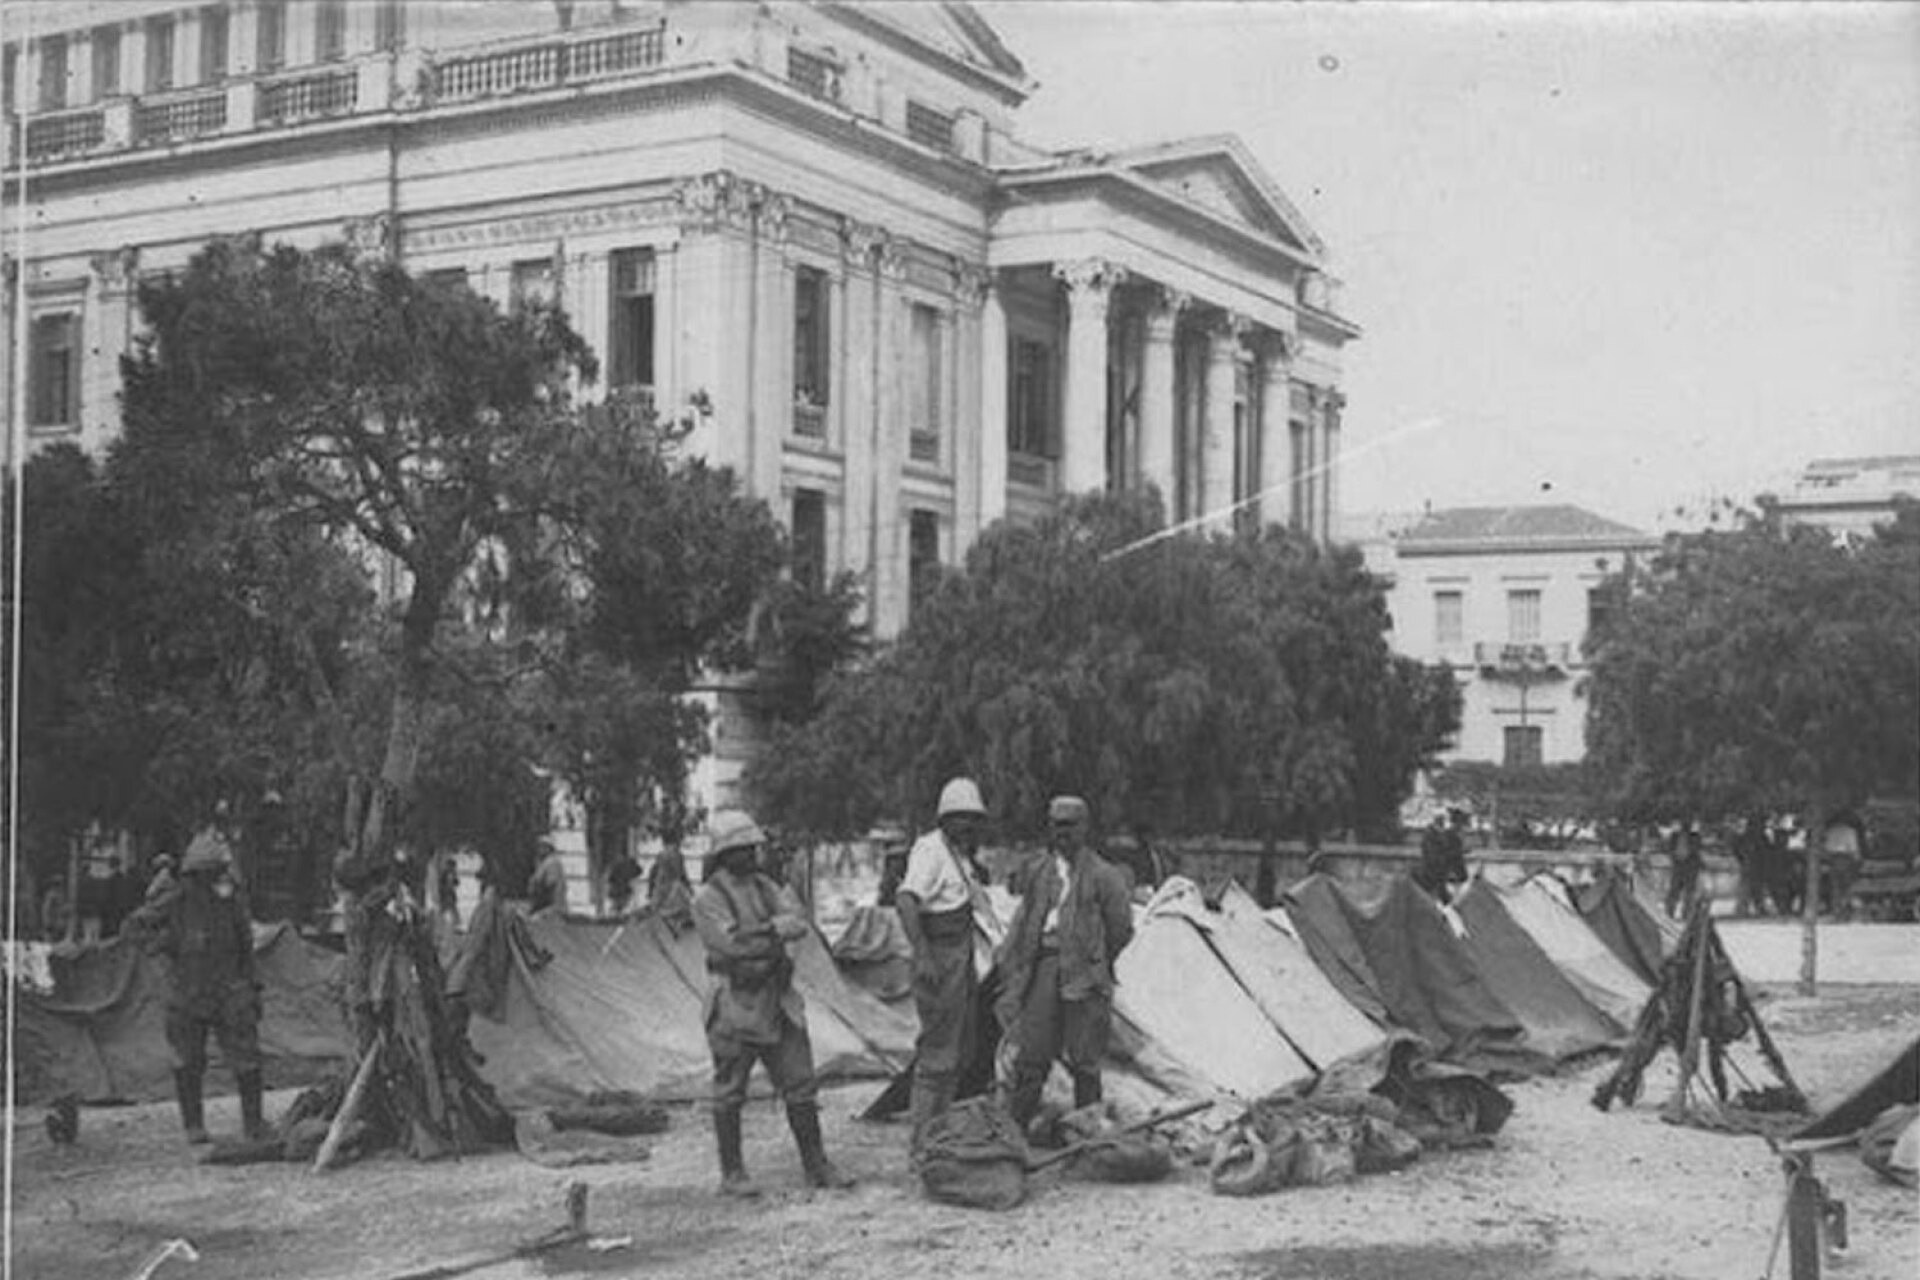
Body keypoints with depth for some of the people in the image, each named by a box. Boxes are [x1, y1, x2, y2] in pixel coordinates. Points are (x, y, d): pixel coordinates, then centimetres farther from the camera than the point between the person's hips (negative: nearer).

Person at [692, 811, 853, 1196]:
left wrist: (764, 930, -20)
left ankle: (816, 1165, 14)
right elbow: (731, 945, -20)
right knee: (730, 1095, 3)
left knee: (800, 1086, 7)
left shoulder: (765, 886, 12)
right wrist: (776, 939, -11)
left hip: (778, 1003, 6)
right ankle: (732, 1174, 12)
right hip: (734, 1005, -6)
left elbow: (797, 922, -2)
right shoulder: (707, 898, -8)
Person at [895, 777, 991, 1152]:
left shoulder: (962, 855, 15)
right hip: (939, 960, -10)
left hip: (961, 958, 10)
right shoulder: (930, 849, -15)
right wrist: (923, 956, -34)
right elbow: (905, 900, -28)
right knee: (938, 1053, -7)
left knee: (958, 1045, 15)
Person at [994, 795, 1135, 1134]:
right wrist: (1010, 969, 13)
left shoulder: (1103, 876, -3)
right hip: (1045, 966, 4)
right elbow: (1023, 924, 18)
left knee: (1083, 1060, 2)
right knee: (1032, 1054, 3)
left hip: (1083, 974, -4)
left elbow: (1121, 930, 1)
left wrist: (1094, 963, 7)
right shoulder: (1042, 873, 12)